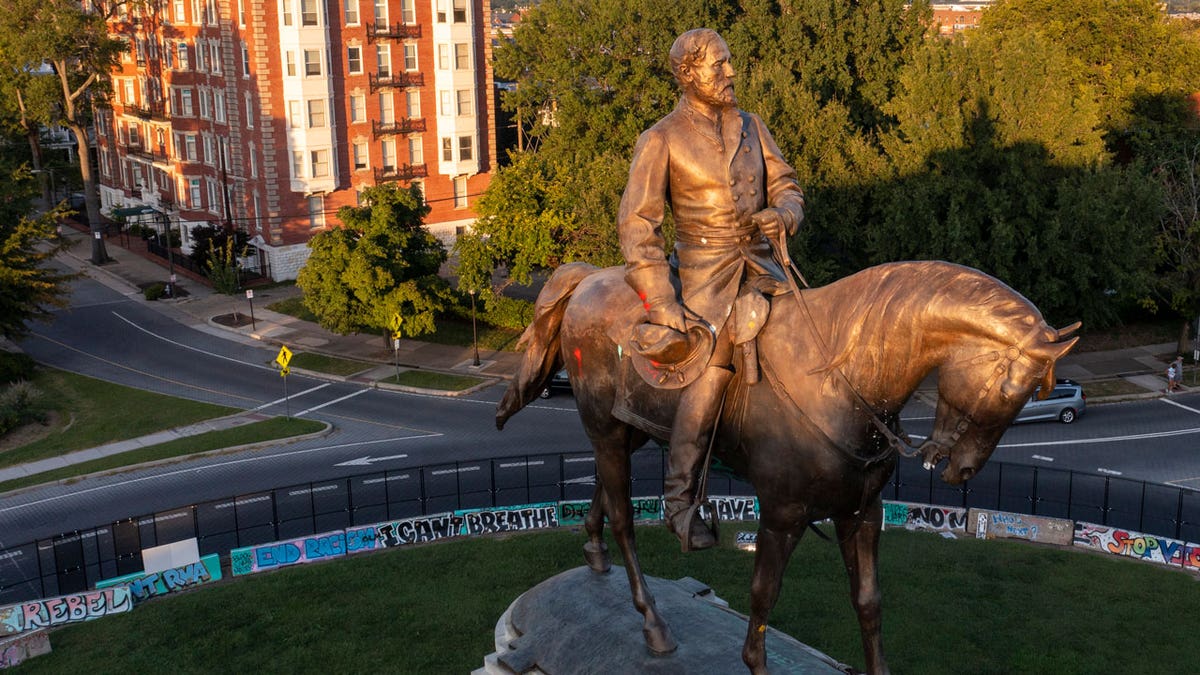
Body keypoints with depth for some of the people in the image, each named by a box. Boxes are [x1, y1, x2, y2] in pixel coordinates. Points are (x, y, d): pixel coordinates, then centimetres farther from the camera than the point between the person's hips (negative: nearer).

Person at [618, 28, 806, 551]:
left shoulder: (749, 126, 11)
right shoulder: (662, 140, -5)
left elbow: (785, 184, 17)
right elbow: (636, 223, -7)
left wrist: (782, 214, -9)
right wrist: (659, 301, -14)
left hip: (760, 260, 6)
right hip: (705, 269, -5)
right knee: (710, 377, -15)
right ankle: (679, 503, -2)